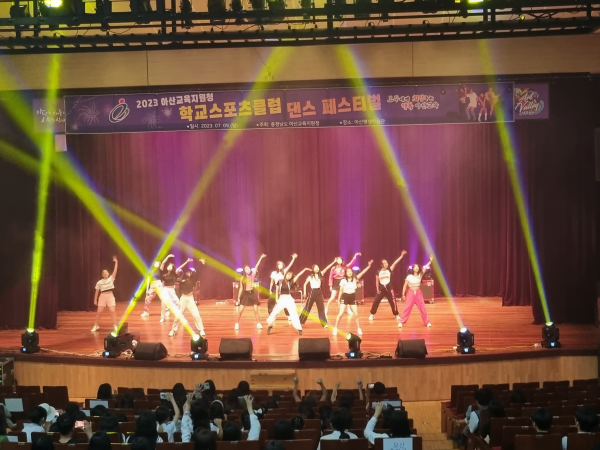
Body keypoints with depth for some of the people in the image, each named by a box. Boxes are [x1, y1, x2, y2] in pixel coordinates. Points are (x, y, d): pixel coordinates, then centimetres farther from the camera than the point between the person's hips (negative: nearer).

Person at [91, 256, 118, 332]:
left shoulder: (111, 279, 0)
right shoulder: (99, 282, 2)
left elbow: (115, 271, -10)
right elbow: (97, 292, 7)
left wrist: (116, 262, -17)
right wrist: (95, 300, 5)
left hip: (110, 296, -1)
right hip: (102, 297, 1)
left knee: (112, 311, -7)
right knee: (99, 312, 2)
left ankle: (115, 326, 3)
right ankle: (96, 326, 18)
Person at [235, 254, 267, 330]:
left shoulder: (252, 275, -1)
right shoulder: (242, 278, -1)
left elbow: (256, 266, -8)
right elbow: (241, 288, 4)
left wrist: (261, 258, -15)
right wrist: (238, 297, 2)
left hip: (253, 293, 0)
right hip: (245, 294, 0)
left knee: (256, 310, -1)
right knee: (240, 310, -3)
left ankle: (258, 324, 8)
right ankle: (237, 324, 9)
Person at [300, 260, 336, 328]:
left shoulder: (320, 274, 3)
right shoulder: (310, 276, -3)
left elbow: (327, 268, -6)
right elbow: (305, 284, 5)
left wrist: (333, 262, -14)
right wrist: (304, 292, -1)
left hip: (319, 292, 3)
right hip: (313, 292, -3)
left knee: (321, 307, 1)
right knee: (307, 307, 1)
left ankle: (324, 323, 4)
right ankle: (300, 321, 10)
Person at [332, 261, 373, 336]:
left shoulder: (355, 279, -2)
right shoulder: (343, 280, -7)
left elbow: (362, 273, -12)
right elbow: (341, 291, 0)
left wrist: (368, 266, -22)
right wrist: (338, 300, 2)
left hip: (352, 298, 2)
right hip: (345, 297, -2)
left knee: (356, 314, 4)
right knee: (340, 314, -8)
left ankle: (358, 329, 20)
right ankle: (335, 328, 3)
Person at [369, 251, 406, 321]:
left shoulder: (389, 270, -3)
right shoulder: (378, 272, -1)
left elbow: (395, 263, -12)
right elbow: (377, 281, 9)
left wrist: (401, 256, -21)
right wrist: (377, 289, 3)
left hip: (389, 288, 0)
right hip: (381, 289, 0)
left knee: (393, 302, 4)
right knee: (375, 301, -2)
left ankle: (396, 315, 20)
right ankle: (372, 314, 13)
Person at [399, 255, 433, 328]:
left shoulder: (420, 275, -1)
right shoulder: (409, 277, -8)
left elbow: (425, 268, -9)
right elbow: (405, 286, -2)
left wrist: (430, 261, -16)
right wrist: (403, 294, -4)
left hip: (418, 293, 3)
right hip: (410, 293, -2)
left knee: (422, 307, 3)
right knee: (407, 307, -4)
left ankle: (427, 322, 13)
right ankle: (401, 322, 0)